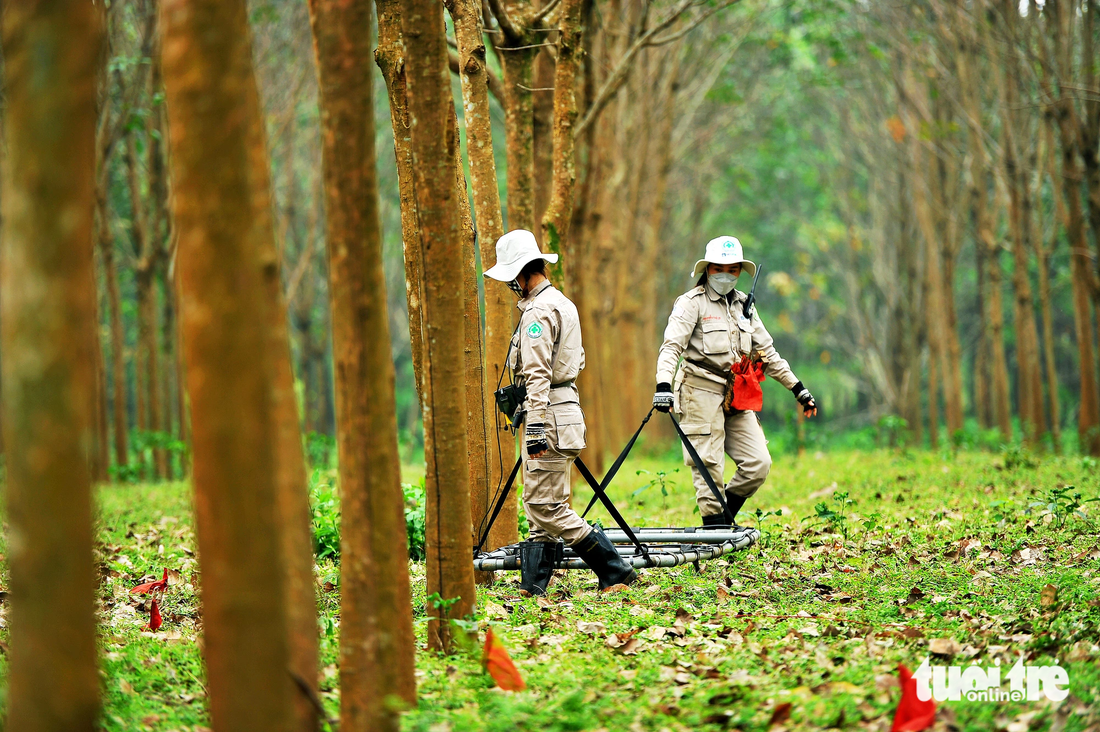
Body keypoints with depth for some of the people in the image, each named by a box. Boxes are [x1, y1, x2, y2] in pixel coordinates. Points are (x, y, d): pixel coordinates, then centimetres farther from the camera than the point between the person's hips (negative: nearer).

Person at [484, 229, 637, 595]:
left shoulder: (538, 311, -14)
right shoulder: (562, 302, 18)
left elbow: (538, 376, -21)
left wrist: (536, 427, -25)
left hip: (549, 413, -11)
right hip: (566, 400, 11)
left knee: (546, 507, -9)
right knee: (540, 505, 10)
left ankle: (616, 573, -8)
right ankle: (533, 586, 10)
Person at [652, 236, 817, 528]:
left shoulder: (744, 305, 17)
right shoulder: (692, 303, -3)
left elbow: (766, 352, 23)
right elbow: (671, 346, -14)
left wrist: (798, 388, 19)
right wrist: (663, 384, -29)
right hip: (702, 393, -6)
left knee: (758, 464, -1)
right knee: (709, 465, -8)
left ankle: (725, 515, 15)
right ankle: (715, 525, 0)